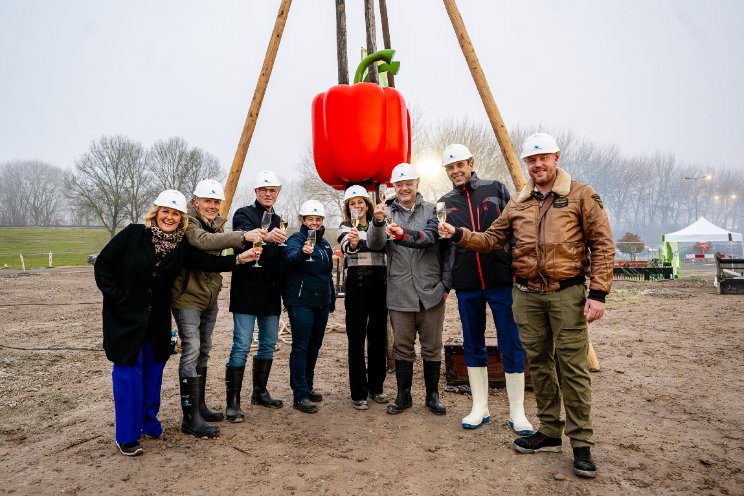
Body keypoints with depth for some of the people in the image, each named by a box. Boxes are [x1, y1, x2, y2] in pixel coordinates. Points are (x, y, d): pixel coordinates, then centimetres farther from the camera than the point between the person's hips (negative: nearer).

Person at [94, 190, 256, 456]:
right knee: (129, 371, 0)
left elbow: (207, 262, -10)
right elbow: (102, 264, -7)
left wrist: (239, 258, -22)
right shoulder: (133, 234, -11)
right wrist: (115, 297, -11)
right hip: (125, 316, -4)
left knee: (153, 369, 12)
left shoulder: (180, 246, -1)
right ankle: (126, 436, 12)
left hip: (156, 319, 4)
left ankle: (149, 424, 30)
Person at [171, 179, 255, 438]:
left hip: (209, 299, 9)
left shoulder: (216, 224, 11)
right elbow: (203, 241, -37)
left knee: (203, 352, 16)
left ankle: (200, 405, 29)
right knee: (191, 352, -9)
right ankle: (190, 419, -3)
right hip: (187, 298, -8)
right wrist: (242, 236, -44)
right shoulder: (188, 222, -14)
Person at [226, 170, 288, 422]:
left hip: (270, 292, 7)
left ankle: (260, 392, 27)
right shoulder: (244, 214, -3)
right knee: (242, 345, -8)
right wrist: (266, 237, -46)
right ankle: (233, 402, 1)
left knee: (269, 343, 13)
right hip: (247, 290, -6)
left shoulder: (277, 220, 16)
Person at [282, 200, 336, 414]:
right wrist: (302, 252, -51)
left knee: (314, 346, 14)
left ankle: (308, 386, 28)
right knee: (300, 347, -6)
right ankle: (299, 395, -1)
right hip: (301, 302, -7)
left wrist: (332, 299, 22)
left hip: (321, 302, 7)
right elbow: (289, 258, -30)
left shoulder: (324, 243, 13)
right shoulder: (296, 239, -8)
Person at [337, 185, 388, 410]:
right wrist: (351, 243, -43)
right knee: (356, 339, 0)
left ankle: (376, 387, 24)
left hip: (379, 285, 3)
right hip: (356, 286, -3)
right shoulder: (345, 227, 1)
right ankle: (358, 393, 9)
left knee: (378, 337, 10)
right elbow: (345, 246, -20)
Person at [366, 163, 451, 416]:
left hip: (431, 291, 0)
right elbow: (374, 244, -10)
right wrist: (377, 222, -29)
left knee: (432, 347, 11)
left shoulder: (431, 210, 2)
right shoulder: (388, 213, 3)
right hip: (399, 293, 1)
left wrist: (404, 234, -29)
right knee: (402, 347, 11)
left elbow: (432, 237, -13)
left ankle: (432, 395, 27)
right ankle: (403, 395, 26)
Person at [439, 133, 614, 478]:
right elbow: (492, 239, 14)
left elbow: (602, 244, -4)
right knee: (539, 363, 11)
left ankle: (581, 443, 13)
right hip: (526, 295, 4)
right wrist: (459, 235, -2)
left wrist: (598, 292, -10)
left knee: (572, 368, -2)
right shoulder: (517, 204, 11)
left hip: (567, 293, -4)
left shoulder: (581, 195, -1)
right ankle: (549, 432, 26)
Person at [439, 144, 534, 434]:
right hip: (466, 286, 3)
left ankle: (517, 412, 14)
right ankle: (480, 408, 24)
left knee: (512, 345, 1)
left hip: (501, 280, -2)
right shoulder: (445, 203, 10)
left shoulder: (496, 190, 5)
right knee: (473, 345, 10)